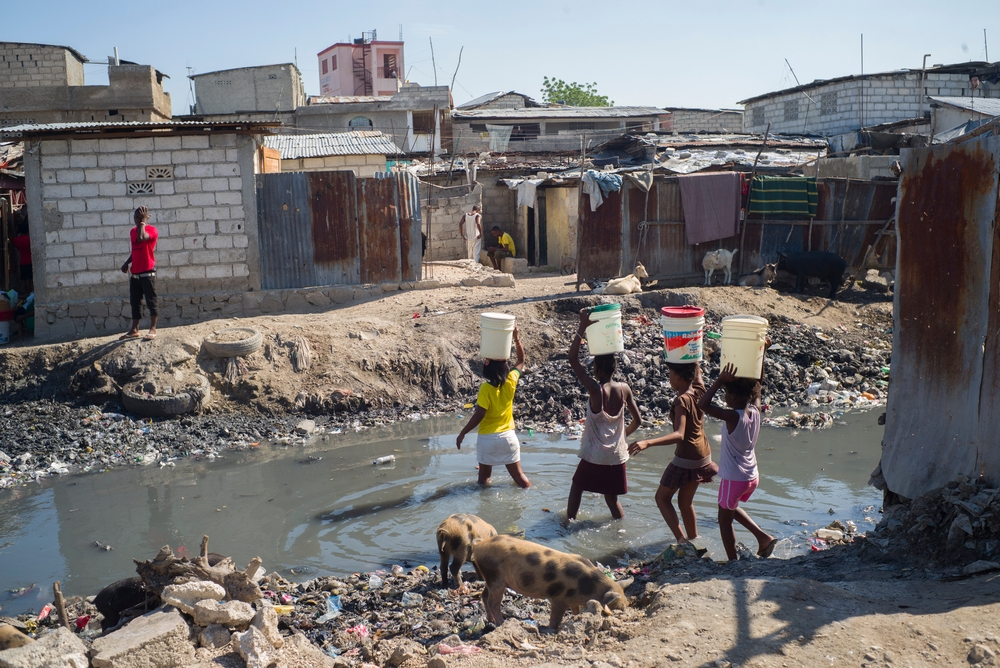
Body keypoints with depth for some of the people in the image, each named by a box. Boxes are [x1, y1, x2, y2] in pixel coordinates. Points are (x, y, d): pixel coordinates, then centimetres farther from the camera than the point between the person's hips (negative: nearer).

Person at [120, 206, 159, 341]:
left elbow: (142, 237, -29)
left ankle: (153, 329, 1)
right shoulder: (133, 231, 14)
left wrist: (142, 222, -17)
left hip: (148, 272, -7)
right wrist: (127, 263, 10)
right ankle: (134, 330, 16)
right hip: (135, 273, 7)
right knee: (135, 302, 10)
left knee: (151, 301, -3)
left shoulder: (152, 230, -7)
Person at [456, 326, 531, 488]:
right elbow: (521, 361, 10)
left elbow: (479, 415, -21)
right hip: (508, 436, 3)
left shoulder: (486, 388, -19)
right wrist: (517, 340, 5)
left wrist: (463, 433, -13)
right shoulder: (511, 382, -7)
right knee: (517, 474, 13)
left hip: (487, 438, -3)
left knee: (484, 477, 12)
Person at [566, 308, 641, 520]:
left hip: (594, 457, -4)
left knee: (577, 487, 22)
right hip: (617, 456, 4)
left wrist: (582, 328, -19)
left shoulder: (595, 389, -20)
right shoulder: (624, 389, -7)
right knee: (612, 498, 19)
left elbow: (573, 359, -16)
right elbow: (637, 420, 1)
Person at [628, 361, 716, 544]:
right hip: (703, 456, 8)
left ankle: (682, 540, -5)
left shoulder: (682, 401, -23)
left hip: (685, 459, -8)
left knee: (662, 498, 6)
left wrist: (647, 443, -46)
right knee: (685, 501, 21)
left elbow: (679, 435, -36)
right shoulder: (699, 391, -3)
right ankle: (693, 540, 28)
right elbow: (697, 371, 20)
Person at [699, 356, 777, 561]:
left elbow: (702, 404, -35)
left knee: (725, 520, 13)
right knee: (730, 508, 31)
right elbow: (757, 381, 9)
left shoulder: (733, 417, -26)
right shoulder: (756, 411, -6)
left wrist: (720, 381, -32)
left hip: (734, 479, -7)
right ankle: (763, 537, 23)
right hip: (752, 477, 7)